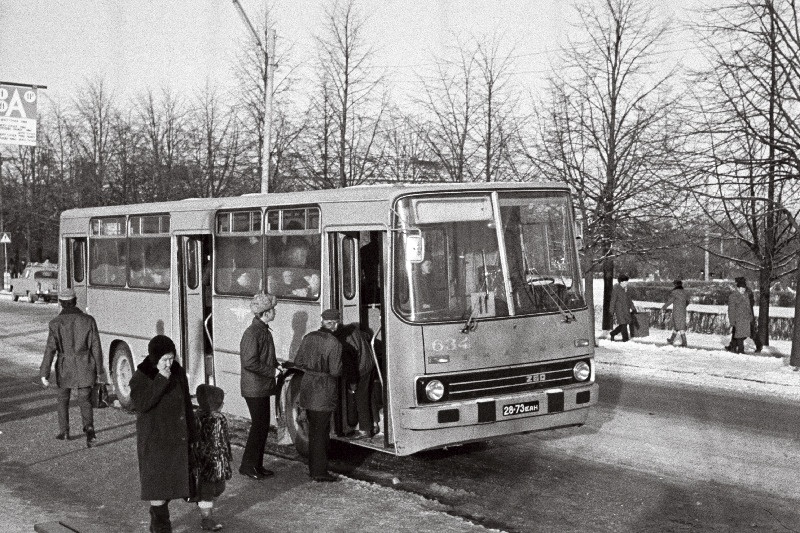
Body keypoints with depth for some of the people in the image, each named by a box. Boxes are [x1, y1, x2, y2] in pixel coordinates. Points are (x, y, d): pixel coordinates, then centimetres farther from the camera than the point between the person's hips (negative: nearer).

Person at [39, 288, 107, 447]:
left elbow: (50, 350, -11)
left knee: (63, 399, 21)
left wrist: (44, 374, -8)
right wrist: (100, 370, 6)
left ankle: (64, 432, 28)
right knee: (84, 400, 7)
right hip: (85, 368, 1)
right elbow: (96, 347, -2)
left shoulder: (56, 323, -8)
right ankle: (89, 428, -17)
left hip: (65, 368, 0)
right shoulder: (88, 320, -5)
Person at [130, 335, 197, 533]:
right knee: (157, 482, -3)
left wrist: (192, 435, 10)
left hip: (177, 438, 5)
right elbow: (141, 404, -27)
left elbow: (187, 405, 8)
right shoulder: (141, 377, -12)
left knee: (169, 481, 13)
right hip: (154, 440, -5)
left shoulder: (178, 372, 1)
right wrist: (161, 380, -30)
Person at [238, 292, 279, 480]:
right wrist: (272, 371, -17)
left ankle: (257, 464, 21)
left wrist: (277, 363, 5)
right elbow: (250, 362, -24)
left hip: (263, 387, 10)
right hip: (254, 388, -9)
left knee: (263, 426, 13)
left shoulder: (264, 331, 12)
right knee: (258, 426, -3)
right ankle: (247, 465, 7)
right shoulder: (252, 333, -18)